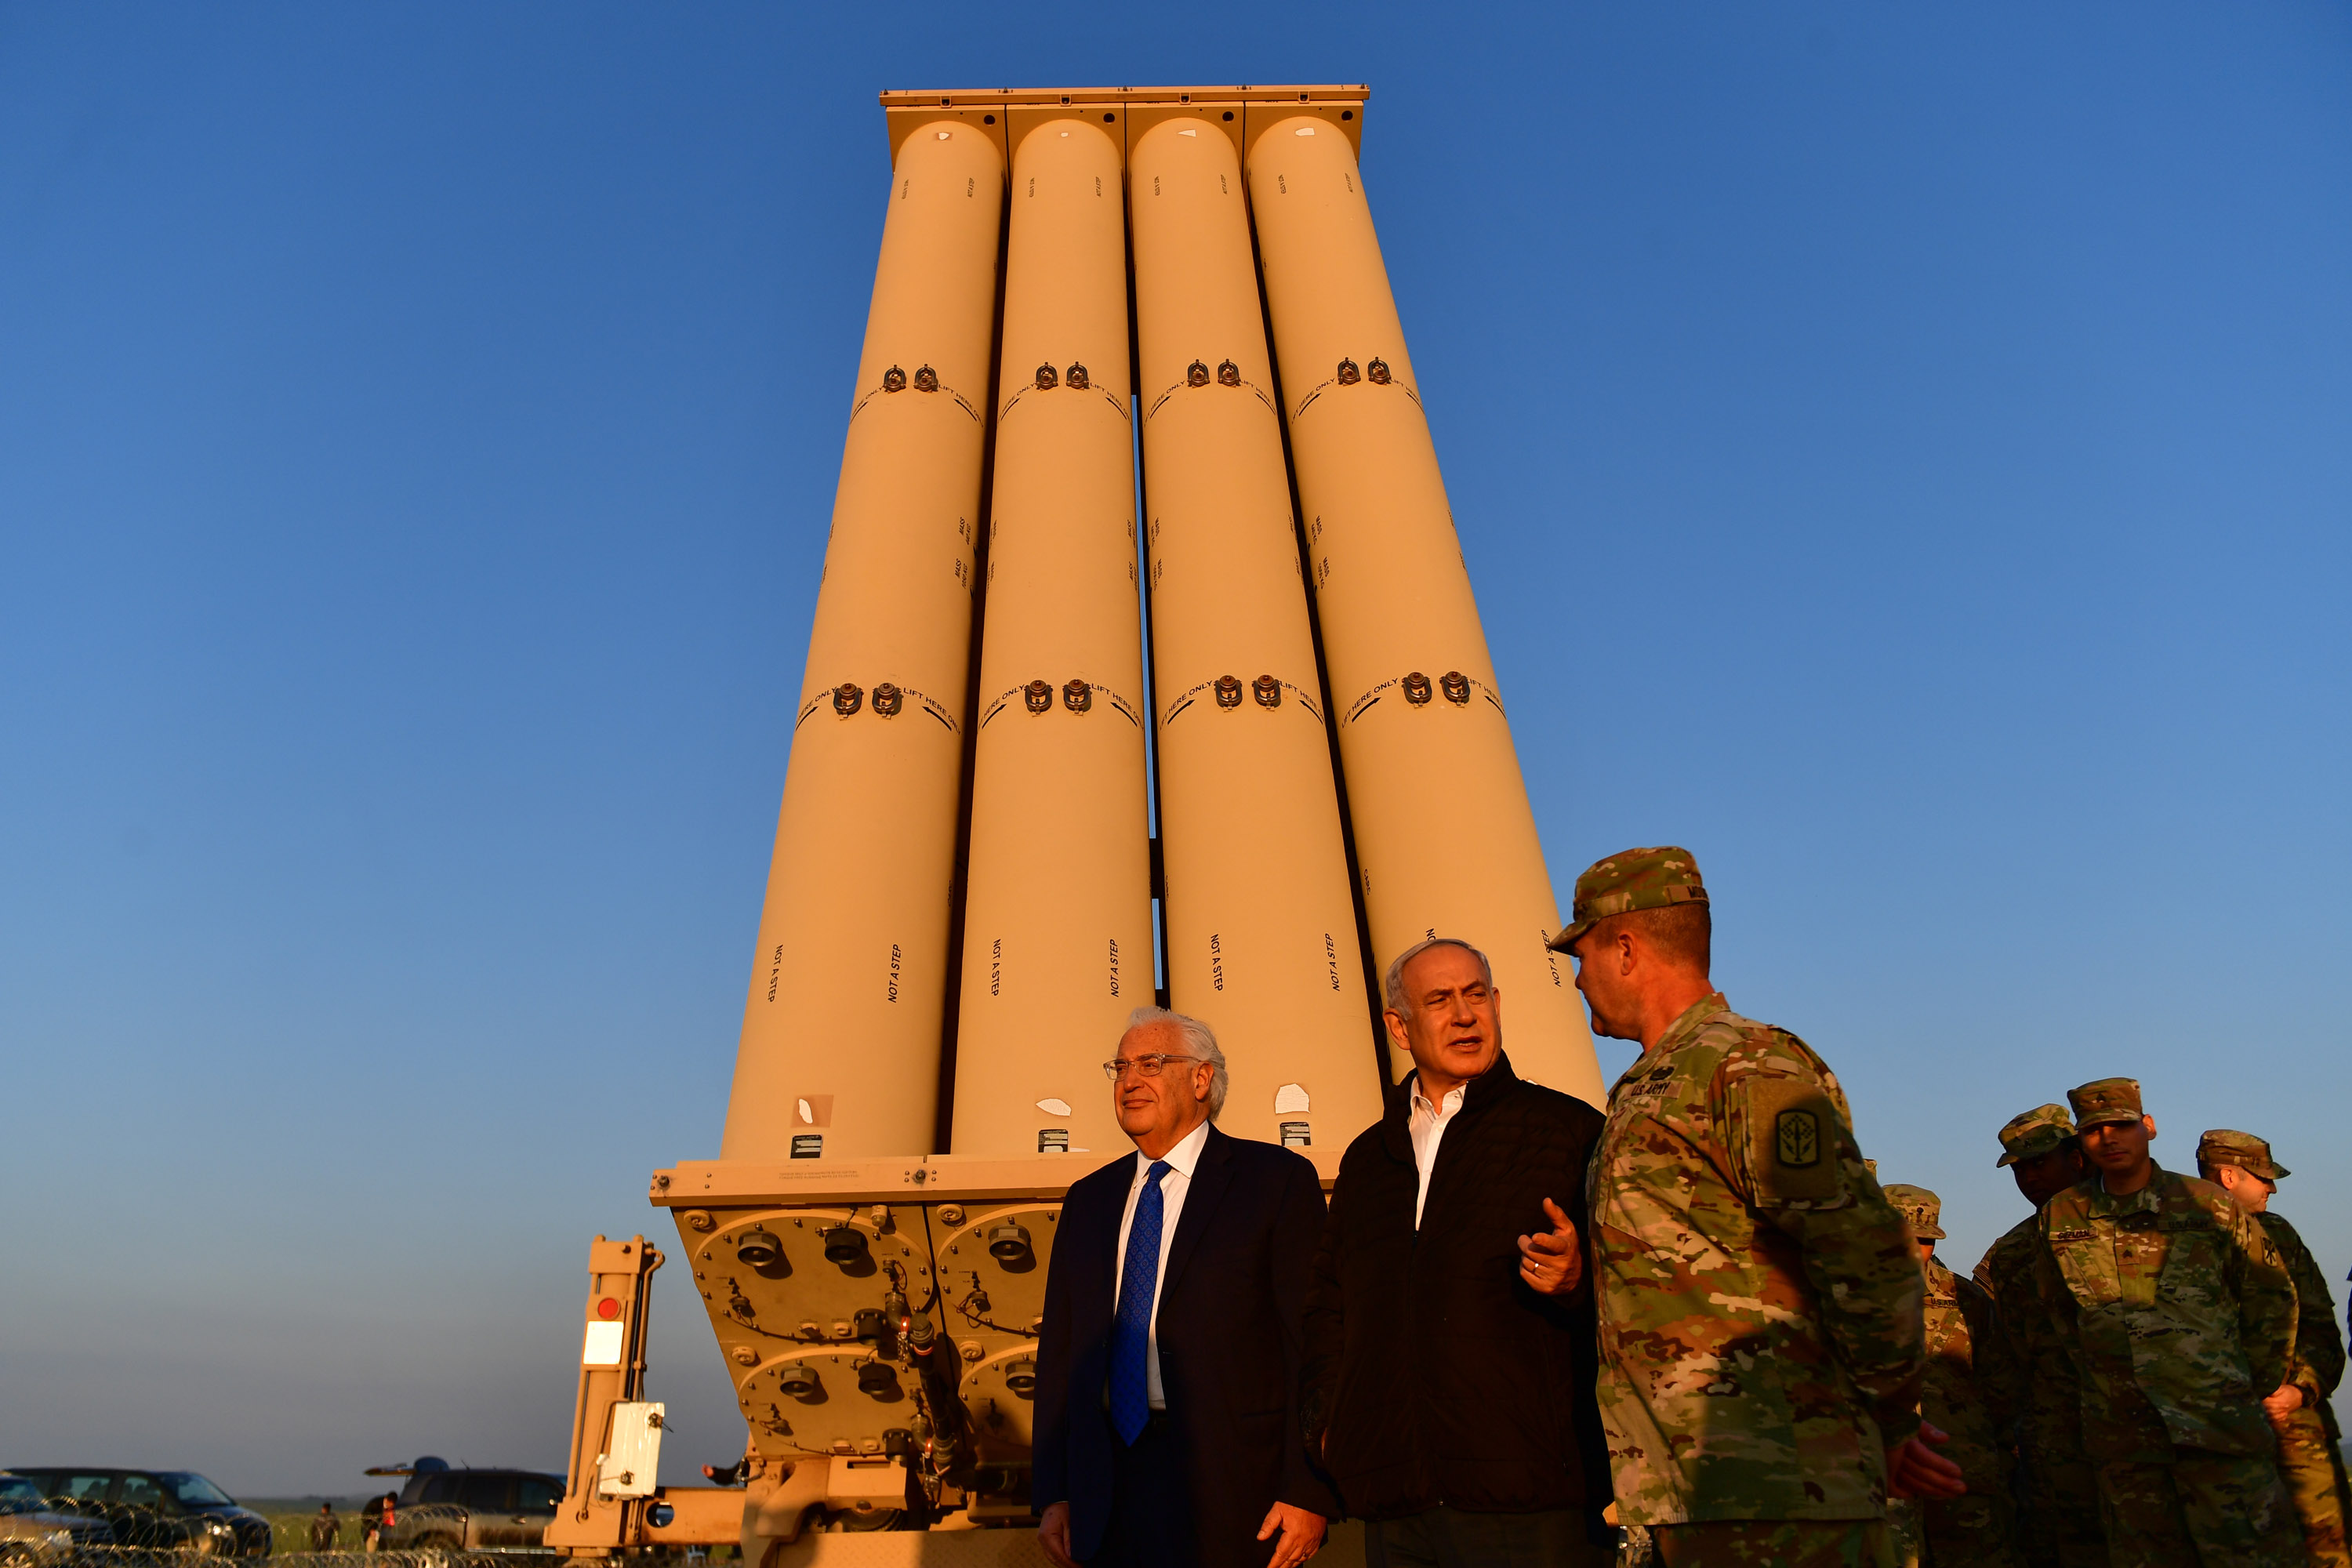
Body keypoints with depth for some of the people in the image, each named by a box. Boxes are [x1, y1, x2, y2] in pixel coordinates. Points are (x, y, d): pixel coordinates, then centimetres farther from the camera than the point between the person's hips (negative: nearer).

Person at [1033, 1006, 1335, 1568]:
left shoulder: (1277, 1179, -5)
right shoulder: (1087, 1200, 11)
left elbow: (1313, 1340, -9)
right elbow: (1060, 1347, 11)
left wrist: (1309, 1492, -14)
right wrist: (1054, 1495, 7)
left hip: (1229, 1489, -4)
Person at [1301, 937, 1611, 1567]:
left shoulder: (1568, 1129, 2)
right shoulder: (1366, 1158, 15)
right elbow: (1328, 1302, 21)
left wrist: (1578, 1278, -21)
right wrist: (1329, 1422, 10)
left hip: (1529, 1493, -4)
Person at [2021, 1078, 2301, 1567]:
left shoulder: (2207, 1204, 0)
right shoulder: (2059, 1218, 4)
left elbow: (2271, 1295, 9)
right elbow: (2054, 1309, 18)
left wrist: (2256, 1386, 7)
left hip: (2217, 1421, -2)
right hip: (2120, 1432, 2)